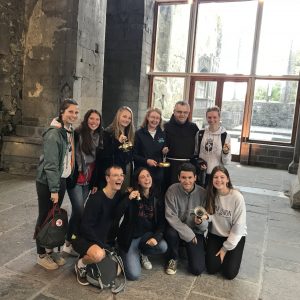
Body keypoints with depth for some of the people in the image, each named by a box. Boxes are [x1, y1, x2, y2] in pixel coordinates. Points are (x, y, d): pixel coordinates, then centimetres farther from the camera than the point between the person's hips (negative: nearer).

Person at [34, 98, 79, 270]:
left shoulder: (70, 132, 7)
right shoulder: (54, 134, -19)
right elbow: (50, 164, -21)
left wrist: (60, 185, 10)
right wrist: (53, 189, -21)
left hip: (62, 180, 8)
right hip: (47, 182, -8)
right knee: (45, 218, 5)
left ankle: (50, 249, 29)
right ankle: (41, 254, 19)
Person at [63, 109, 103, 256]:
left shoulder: (99, 138, 8)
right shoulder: (76, 134, -11)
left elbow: (98, 162, 11)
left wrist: (95, 182, 10)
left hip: (88, 181, 5)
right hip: (75, 179, -5)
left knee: (78, 211, 11)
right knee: (79, 211, -8)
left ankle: (72, 241, 24)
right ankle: (68, 243, 8)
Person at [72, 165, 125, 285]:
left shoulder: (119, 196, -1)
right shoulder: (96, 199, -23)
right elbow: (85, 226, -22)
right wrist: (101, 245, -22)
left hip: (104, 240, 7)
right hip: (84, 238, -7)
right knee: (99, 255, -37)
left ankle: (88, 255, 21)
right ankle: (81, 264, -4)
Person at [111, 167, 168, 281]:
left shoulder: (156, 198, 0)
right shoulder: (131, 196, -12)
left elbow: (161, 221, -2)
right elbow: (117, 215, -24)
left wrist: (156, 237, -19)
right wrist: (128, 199, -34)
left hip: (147, 234, 4)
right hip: (130, 236, -4)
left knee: (163, 247, -27)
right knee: (133, 275, -17)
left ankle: (142, 253, 7)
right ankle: (129, 255, 18)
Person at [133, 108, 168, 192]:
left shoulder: (162, 134, 10)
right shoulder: (139, 134, -4)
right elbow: (133, 154, -6)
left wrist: (164, 152, -2)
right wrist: (146, 160, -18)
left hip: (158, 172, 4)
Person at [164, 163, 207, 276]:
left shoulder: (203, 193, -12)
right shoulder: (172, 190, -15)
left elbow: (206, 223, -9)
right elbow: (171, 217, -18)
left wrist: (200, 222, -33)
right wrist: (188, 233, -23)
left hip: (195, 232, 1)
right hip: (177, 229, 0)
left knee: (197, 269, -14)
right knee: (171, 233, -36)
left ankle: (188, 248, 22)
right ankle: (173, 258, -2)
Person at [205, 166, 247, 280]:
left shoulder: (237, 197, -22)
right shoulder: (211, 195, -9)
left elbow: (238, 226, -16)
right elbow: (211, 217, -2)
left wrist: (225, 248, -12)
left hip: (235, 236, -3)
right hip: (215, 234, 3)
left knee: (229, 273, -10)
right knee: (211, 269, -8)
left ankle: (229, 253, 19)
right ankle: (217, 252, 21)